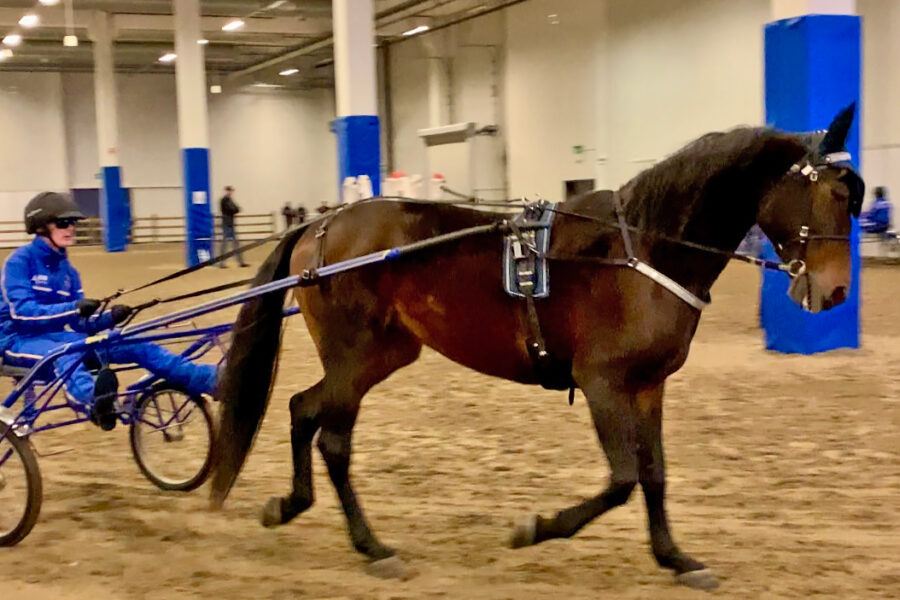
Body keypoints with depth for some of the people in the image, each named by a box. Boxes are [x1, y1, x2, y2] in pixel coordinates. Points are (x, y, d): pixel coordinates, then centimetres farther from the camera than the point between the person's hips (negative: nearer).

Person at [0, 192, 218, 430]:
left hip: (55, 335, 7)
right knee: (65, 355, -43)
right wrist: (73, 308, -36)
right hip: (20, 339, -7)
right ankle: (94, 402, -77)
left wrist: (110, 317, -15)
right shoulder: (19, 261, -10)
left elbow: (79, 323, 7)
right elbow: (21, 312, -23)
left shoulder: (66, 269, 11)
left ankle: (209, 378, -26)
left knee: (132, 344, -14)